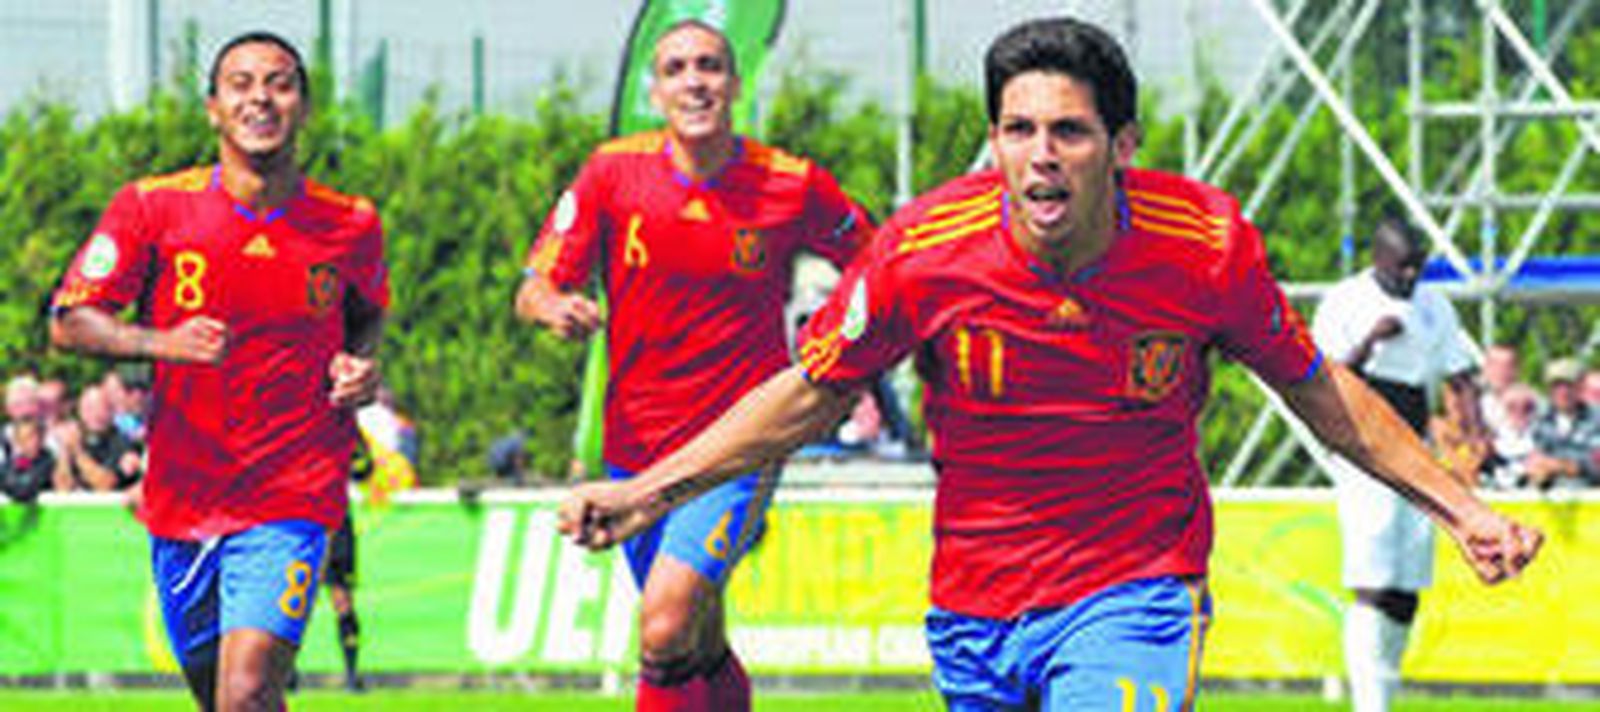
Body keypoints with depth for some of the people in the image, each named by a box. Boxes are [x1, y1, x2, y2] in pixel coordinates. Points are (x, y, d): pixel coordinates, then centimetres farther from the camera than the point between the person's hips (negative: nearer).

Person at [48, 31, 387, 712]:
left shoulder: (350, 225, -1)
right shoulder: (154, 207, -4)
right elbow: (68, 322, -4)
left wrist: (359, 369, -3)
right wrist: (163, 342, -22)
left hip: (291, 501, -2)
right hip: (181, 496, 2)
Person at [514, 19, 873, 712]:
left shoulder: (794, 185, -6)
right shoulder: (614, 172, -2)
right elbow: (534, 289, 1)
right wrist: (558, 308, -22)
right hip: (636, 445, 3)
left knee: (666, 628, -23)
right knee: (701, 653, 12)